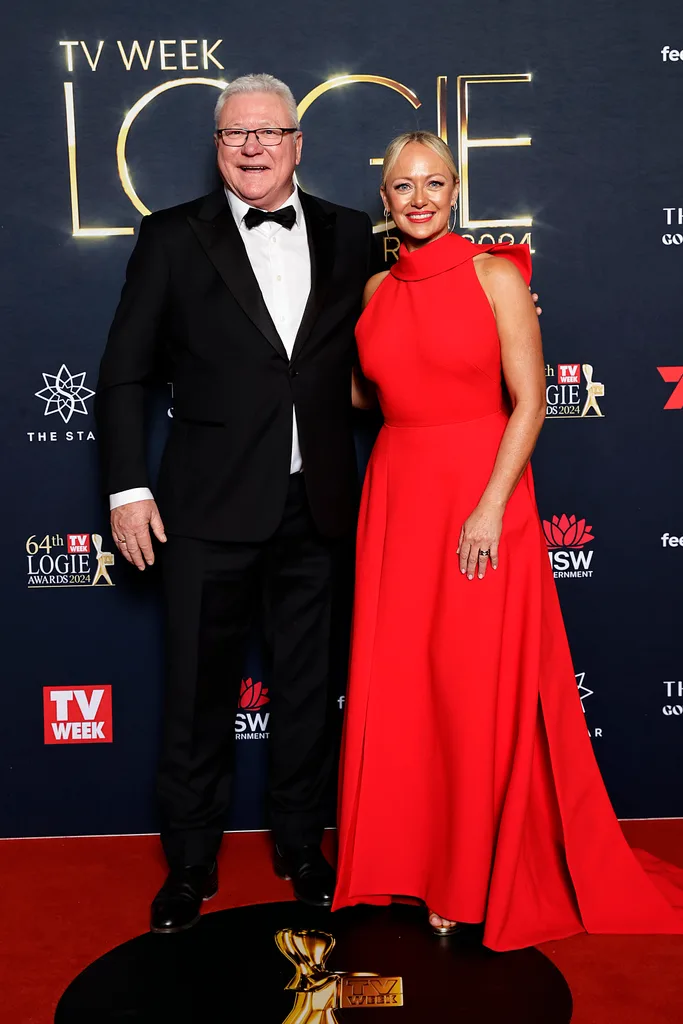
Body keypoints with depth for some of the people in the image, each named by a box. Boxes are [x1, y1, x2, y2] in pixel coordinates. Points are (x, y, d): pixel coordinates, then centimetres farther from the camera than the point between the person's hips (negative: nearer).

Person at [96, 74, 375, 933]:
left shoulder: (350, 236, 6)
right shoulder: (173, 238, 0)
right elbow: (123, 372, 0)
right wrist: (127, 487, -6)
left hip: (316, 507, 2)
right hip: (211, 507, -2)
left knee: (307, 686, 15)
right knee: (198, 695, 8)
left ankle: (301, 846, 35)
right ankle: (190, 864, 27)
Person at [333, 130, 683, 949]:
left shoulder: (495, 275, -4)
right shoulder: (376, 290, 10)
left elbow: (529, 401, -9)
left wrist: (491, 506, -16)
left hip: (482, 494, -4)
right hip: (397, 497, 4)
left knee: (482, 688, 2)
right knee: (399, 684, 8)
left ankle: (484, 877, 21)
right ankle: (414, 858, 27)